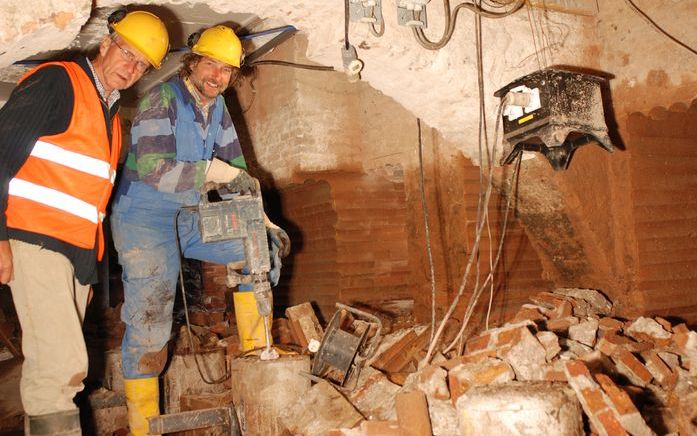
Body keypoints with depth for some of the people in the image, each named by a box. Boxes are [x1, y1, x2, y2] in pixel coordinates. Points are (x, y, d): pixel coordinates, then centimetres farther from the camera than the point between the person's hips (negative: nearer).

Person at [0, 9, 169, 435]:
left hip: (79, 251, 8)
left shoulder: (111, 115, 21)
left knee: (58, 366, 11)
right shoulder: (56, 82, -4)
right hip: (35, 240, -8)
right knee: (63, 365, -15)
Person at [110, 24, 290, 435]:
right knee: (149, 325, -8)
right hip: (146, 220, -7)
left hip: (190, 219, 7)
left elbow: (235, 170, 10)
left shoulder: (217, 107, 7)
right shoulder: (161, 99, -15)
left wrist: (264, 221, 3)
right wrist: (215, 171, -27)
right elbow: (151, 167, -27)